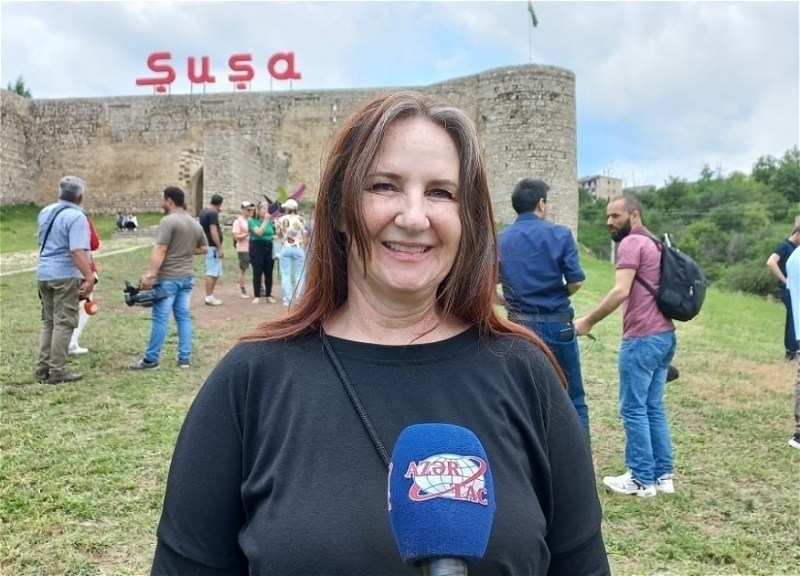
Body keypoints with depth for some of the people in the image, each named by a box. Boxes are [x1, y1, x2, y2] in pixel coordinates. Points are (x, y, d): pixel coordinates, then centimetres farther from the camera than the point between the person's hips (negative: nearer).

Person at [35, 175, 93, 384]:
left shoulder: (46, 212, 11)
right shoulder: (76, 216, -15)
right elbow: (77, 251, -26)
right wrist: (89, 277, -29)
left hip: (44, 273, 8)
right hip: (65, 275, -8)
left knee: (48, 322, 16)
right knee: (64, 323, -2)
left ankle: (43, 368, 19)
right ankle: (57, 371, 1)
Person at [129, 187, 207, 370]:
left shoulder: (168, 221, -13)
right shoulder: (195, 224, 12)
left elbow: (159, 251, -20)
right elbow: (204, 248, 21)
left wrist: (149, 275, -21)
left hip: (167, 278, -7)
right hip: (187, 277, 7)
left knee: (160, 318, -2)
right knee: (184, 316, 10)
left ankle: (151, 359, 5)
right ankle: (185, 357, 11)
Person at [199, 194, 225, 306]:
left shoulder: (203, 211, 15)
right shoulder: (212, 213, -15)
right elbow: (213, 232, -21)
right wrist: (220, 248, -20)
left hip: (207, 246, 10)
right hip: (212, 247, -10)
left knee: (213, 272, 14)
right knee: (212, 273, -7)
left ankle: (210, 296, 16)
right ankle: (209, 298, -5)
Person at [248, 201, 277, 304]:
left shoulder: (271, 221, 14)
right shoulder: (253, 221, -1)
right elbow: (259, 232, -17)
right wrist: (265, 221, -13)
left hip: (269, 247, 4)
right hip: (257, 247, -4)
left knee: (268, 272, 4)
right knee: (257, 272, -4)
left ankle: (268, 295, 11)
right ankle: (257, 296, 0)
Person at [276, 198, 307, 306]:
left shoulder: (282, 219, -2)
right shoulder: (301, 219, -2)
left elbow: (279, 235, 6)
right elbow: (304, 236, -1)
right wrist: (304, 249, 11)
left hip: (286, 248, 0)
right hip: (298, 248, 0)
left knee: (286, 274, 5)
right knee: (299, 274, 7)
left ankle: (287, 299, 3)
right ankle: (299, 298, 7)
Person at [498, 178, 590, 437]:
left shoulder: (500, 240, 2)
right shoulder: (560, 234, -5)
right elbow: (575, 281, -8)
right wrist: (556, 297, 11)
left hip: (520, 326, 2)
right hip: (557, 325, -2)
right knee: (573, 400, 10)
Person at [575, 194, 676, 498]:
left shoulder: (631, 243, -10)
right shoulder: (655, 243, 19)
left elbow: (621, 291, -22)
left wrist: (588, 321, -15)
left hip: (642, 338, -10)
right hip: (664, 335, 10)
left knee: (633, 409, 0)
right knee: (653, 407, 14)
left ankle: (642, 480, 7)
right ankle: (662, 475, 20)